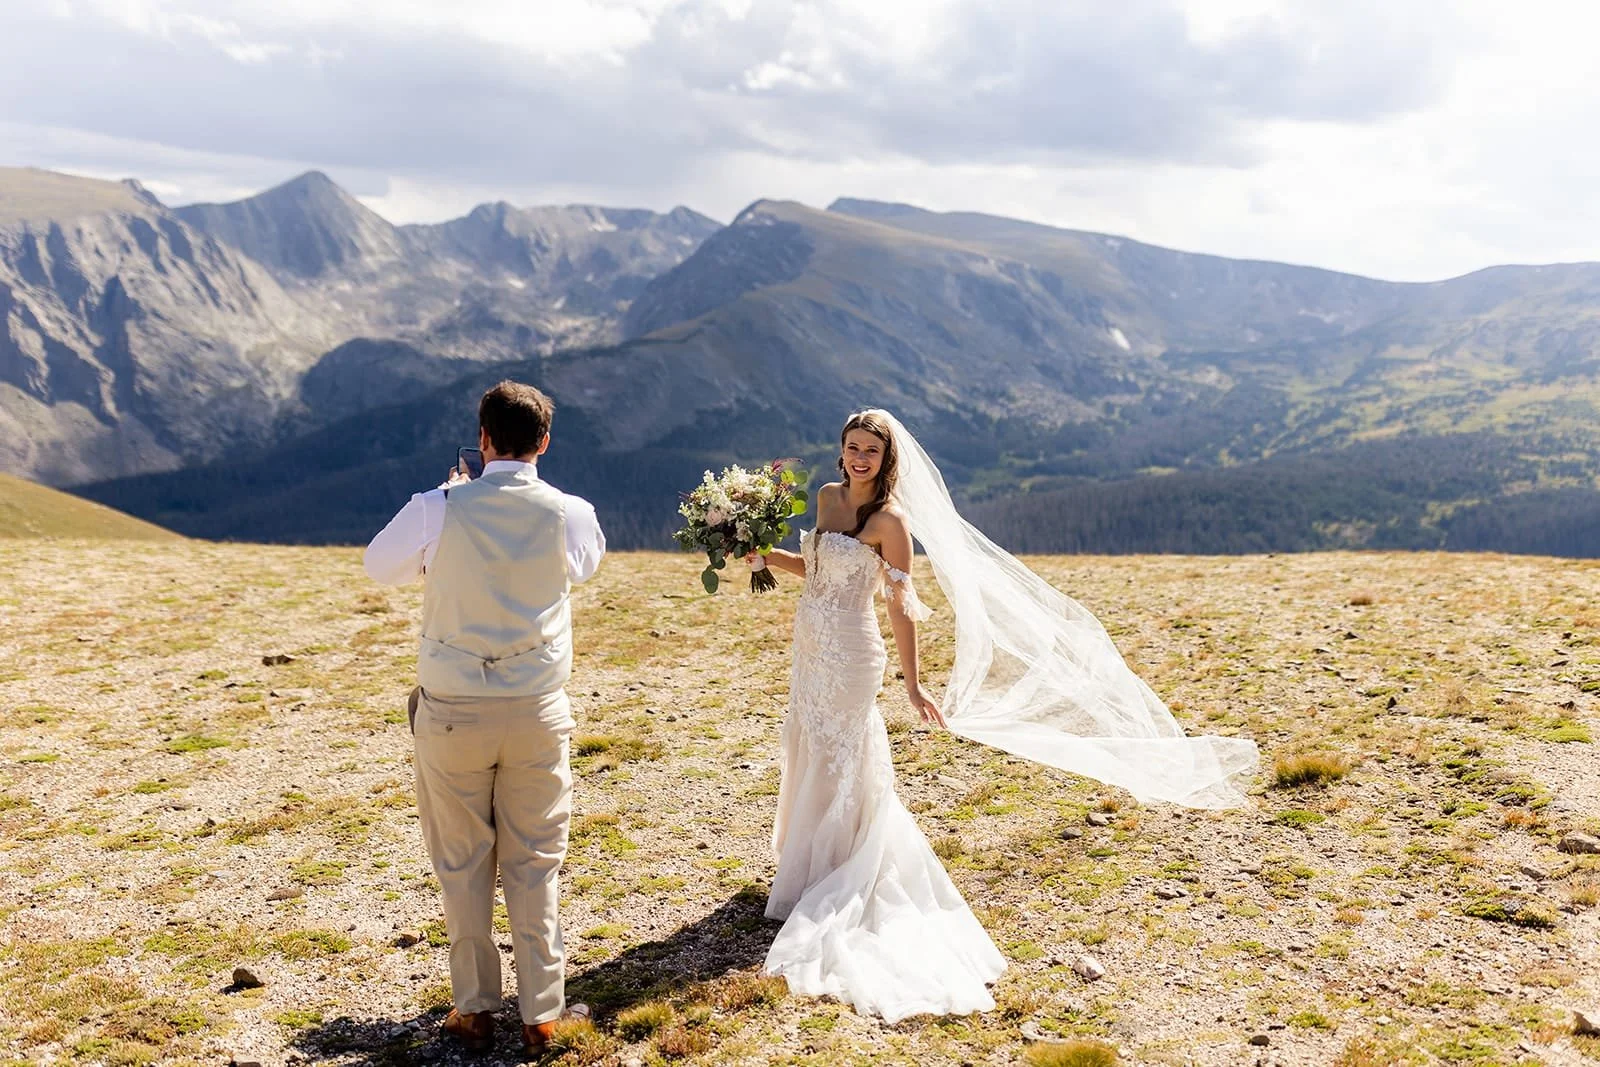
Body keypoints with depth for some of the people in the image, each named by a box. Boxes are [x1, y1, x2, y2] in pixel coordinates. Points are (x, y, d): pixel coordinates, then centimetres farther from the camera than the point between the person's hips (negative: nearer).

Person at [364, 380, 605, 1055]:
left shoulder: (439, 508, -11)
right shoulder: (569, 514, -7)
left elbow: (379, 566, 8)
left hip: (451, 713, -1)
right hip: (537, 713, 1)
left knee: (462, 865, 14)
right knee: (534, 866, 12)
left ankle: (475, 1010, 24)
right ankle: (541, 1014, 17)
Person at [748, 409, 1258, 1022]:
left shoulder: (889, 520, -15)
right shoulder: (828, 498, 8)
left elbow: (901, 604, -16)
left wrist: (912, 684, -15)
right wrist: (768, 558, 6)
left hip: (848, 655, -8)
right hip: (810, 649, 8)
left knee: (838, 767, 1)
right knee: (808, 759, 19)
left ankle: (832, 896, 16)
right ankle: (806, 871, 38)